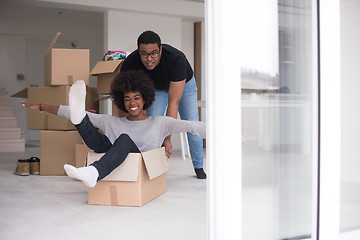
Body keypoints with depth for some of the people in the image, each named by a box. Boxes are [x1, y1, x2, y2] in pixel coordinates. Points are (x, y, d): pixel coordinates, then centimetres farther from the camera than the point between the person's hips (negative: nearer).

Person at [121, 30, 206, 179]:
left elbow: (173, 101, -44)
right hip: (156, 87, 2)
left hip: (184, 83, -2)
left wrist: (167, 139, -46)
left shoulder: (177, 59, -44)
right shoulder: (130, 64, -35)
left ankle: (199, 167, 14)